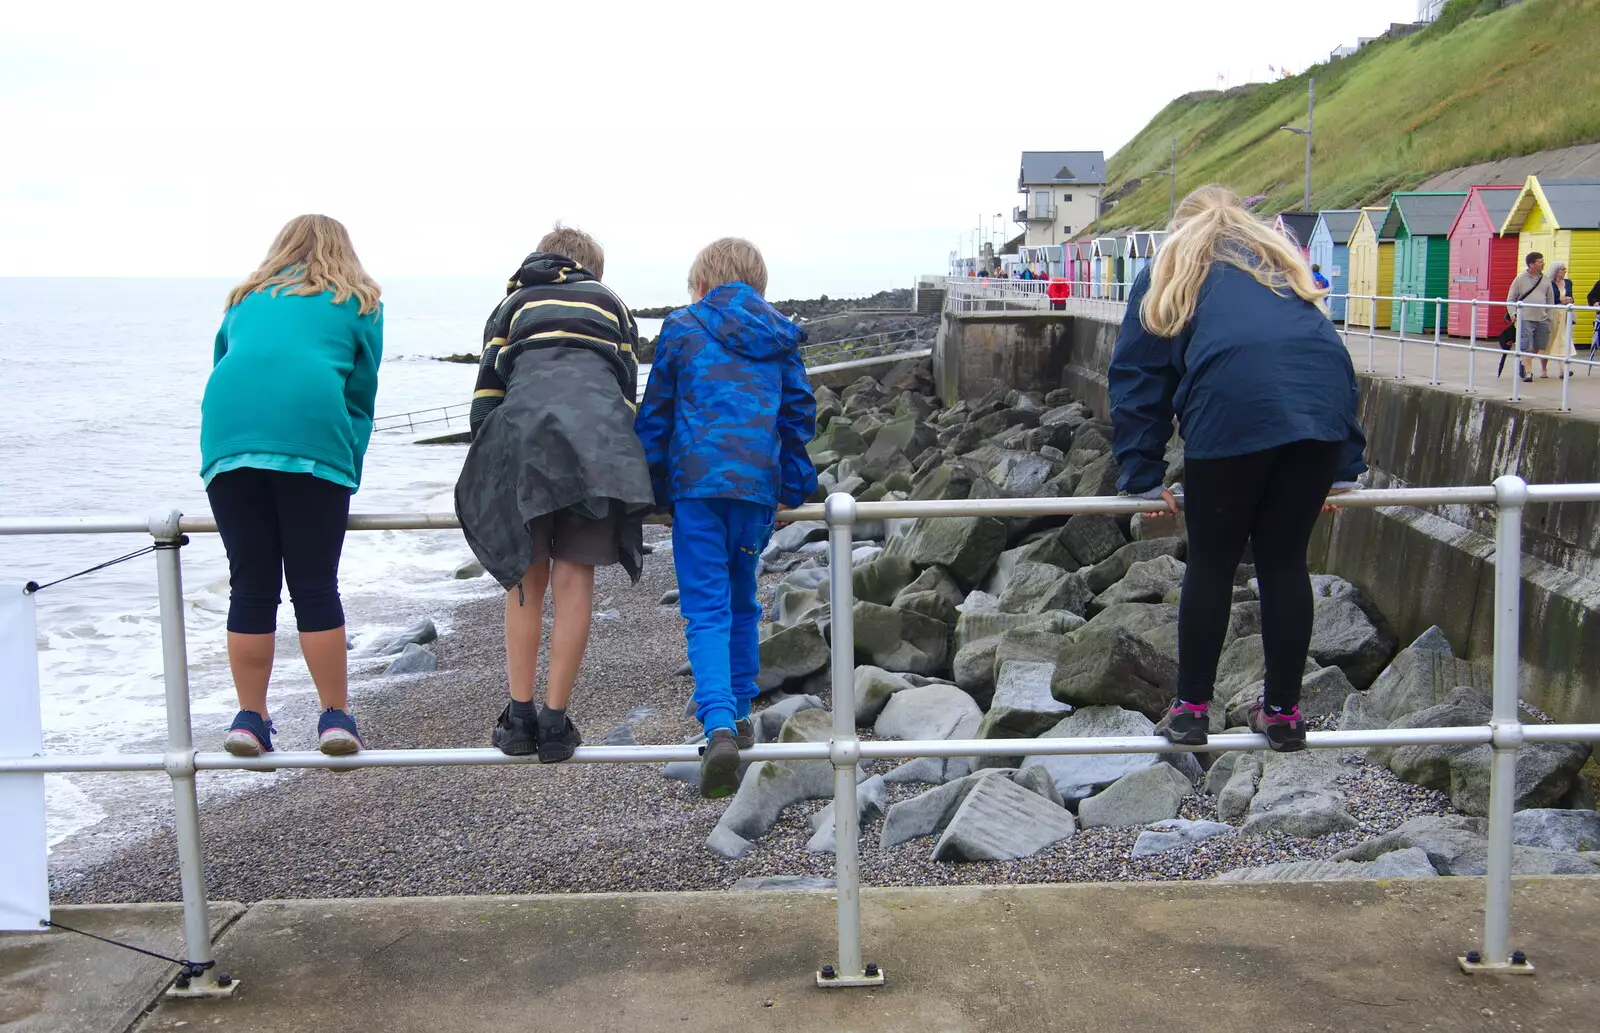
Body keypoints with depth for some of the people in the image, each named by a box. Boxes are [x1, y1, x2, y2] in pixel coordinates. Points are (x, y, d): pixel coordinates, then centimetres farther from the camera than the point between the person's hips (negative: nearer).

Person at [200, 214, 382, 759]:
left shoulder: (247, 300, 30)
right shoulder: (358, 303, 21)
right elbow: (360, 396, 16)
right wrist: (347, 478, 19)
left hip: (228, 434, 3)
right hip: (313, 438, -2)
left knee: (250, 586, 7)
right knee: (316, 586, 2)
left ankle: (250, 718, 11)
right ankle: (336, 716, 7)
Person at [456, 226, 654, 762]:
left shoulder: (512, 304, 27)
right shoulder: (612, 304, 29)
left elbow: (486, 395, 18)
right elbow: (628, 391, 23)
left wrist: (487, 474, 24)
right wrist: (622, 472, 27)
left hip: (522, 435, 0)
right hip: (598, 441, 0)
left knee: (527, 579, 10)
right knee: (574, 580, 4)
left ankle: (519, 716, 10)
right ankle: (555, 721, 4)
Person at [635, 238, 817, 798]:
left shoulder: (682, 329, 6)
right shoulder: (780, 337, 14)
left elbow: (655, 412, 6)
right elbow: (799, 414, 15)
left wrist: (653, 487, 13)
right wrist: (793, 488, 20)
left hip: (697, 483, -3)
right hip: (758, 484, 3)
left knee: (707, 610, -5)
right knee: (743, 603, 20)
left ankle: (719, 727, -23)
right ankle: (740, 717, 29)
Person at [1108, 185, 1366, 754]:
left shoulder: (1171, 271, 25)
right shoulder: (1280, 260, 35)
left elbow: (1138, 380, 15)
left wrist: (1143, 478, 14)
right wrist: (1346, 468, 27)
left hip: (1233, 409, -3)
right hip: (1322, 406, 3)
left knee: (1212, 561, 9)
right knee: (1285, 559, 13)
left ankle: (1190, 708, 18)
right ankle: (1283, 712, 21)